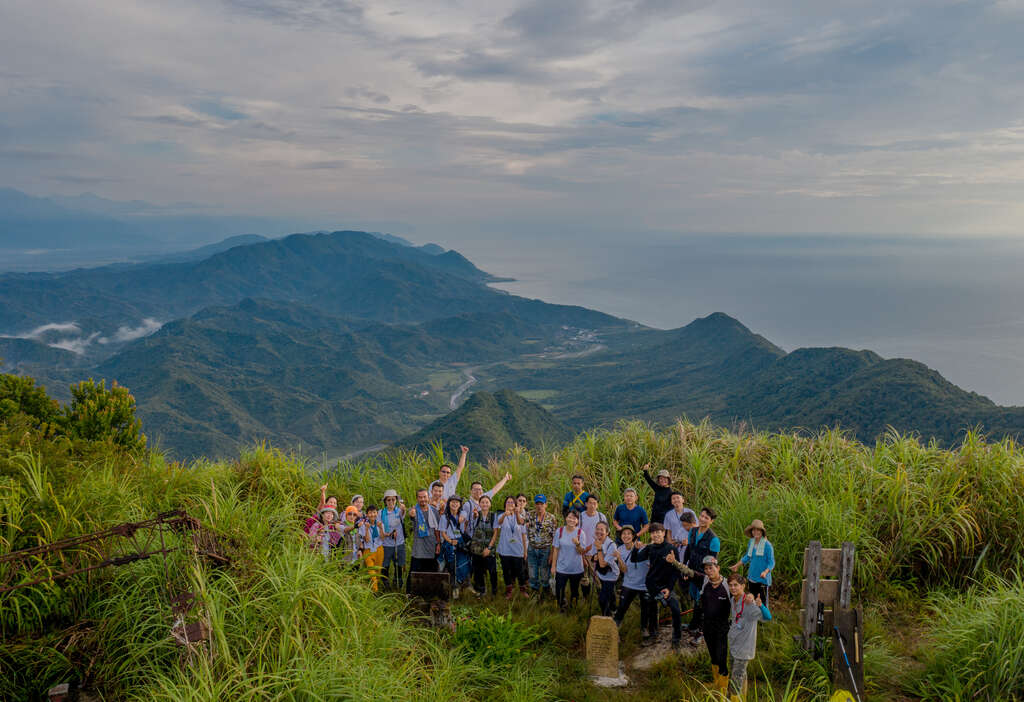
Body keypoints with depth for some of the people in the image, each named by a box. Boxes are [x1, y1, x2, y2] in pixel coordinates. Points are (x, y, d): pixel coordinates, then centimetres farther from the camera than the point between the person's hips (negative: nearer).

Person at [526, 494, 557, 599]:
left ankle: (544, 595, 26)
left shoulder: (551, 518, -6)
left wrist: (552, 553, -9)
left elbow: (555, 537, -5)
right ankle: (533, 594, 28)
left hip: (545, 550, -2)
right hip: (532, 550, 2)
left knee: (545, 575, 7)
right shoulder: (530, 516, 0)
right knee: (532, 575, 11)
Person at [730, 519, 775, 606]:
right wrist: (737, 565, 25)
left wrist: (765, 572, -28)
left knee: (763, 602, -7)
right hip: (752, 578, 6)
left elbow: (771, 562, -12)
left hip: (763, 579, -6)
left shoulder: (767, 545, -14)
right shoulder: (751, 543, 5)